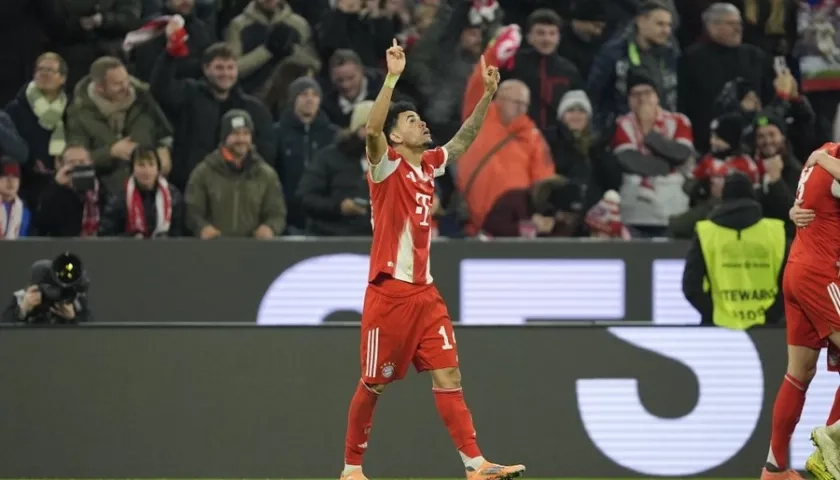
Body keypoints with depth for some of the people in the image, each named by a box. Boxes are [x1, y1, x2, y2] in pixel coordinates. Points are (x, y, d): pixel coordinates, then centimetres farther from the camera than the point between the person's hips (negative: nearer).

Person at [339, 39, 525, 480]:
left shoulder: (428, 164, 12)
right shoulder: (386, 166, -8)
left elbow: (463, 139, 22)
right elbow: (371, 130, -26)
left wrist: (487, 96, 10)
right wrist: (393, 76, -33)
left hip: (425, 291, 6)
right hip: (389, 290, -6)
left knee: (448, 374, -1)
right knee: (373, 384, 2)